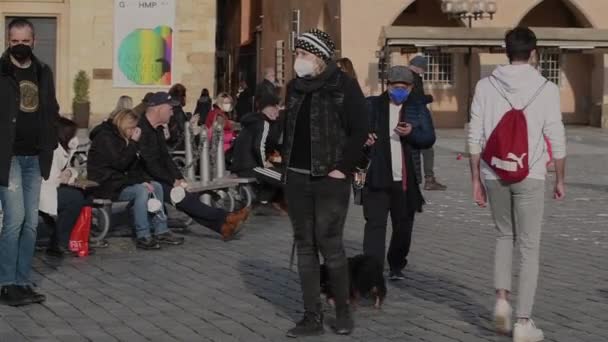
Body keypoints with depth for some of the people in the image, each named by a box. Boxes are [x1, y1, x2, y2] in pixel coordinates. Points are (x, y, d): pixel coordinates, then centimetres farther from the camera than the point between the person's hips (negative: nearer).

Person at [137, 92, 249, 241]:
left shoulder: (155, 130, 15)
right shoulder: (141, 130, -18)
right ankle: (224, 218, -20)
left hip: (158, 180, 9)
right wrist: (173, 181, -16)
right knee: (180, 196, -21)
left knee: (188, 197, -8)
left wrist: (179, 178, 1)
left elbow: (165, 157, 16)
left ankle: (222, 226, -17)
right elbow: (149, 164, -21)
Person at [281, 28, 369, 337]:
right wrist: (286, 165, 10)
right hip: (296, 178, 6)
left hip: (329, 179, -6)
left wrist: (343, 168, -11)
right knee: (305, 246, 6)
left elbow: (360, 130, -9)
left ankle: (343, 310, 14)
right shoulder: (295, 87, 11)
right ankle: (312, 317, 10)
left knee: (330, 245, -5)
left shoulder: (344, 86, -7)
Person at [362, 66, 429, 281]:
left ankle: (396, 266, 29)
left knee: (403, 226, 11)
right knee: (375, 223, -10)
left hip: (406, 180, 2)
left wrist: (411, 132, -17)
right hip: (377, 177, -2)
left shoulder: (417, 107, 9)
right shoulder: (372, 105, 5)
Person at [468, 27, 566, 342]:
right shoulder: (546, 89, -3)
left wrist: (476, 180, 9)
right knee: (529, 247, 6)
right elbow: (556, 140, -3)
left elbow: (475, 137, 2)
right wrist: (560, 180, 9)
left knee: (504, 236, 24)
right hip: (529, 176, -2)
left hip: (494, 175, 3)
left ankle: (502, 298, 8)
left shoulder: (486, 86, 3)